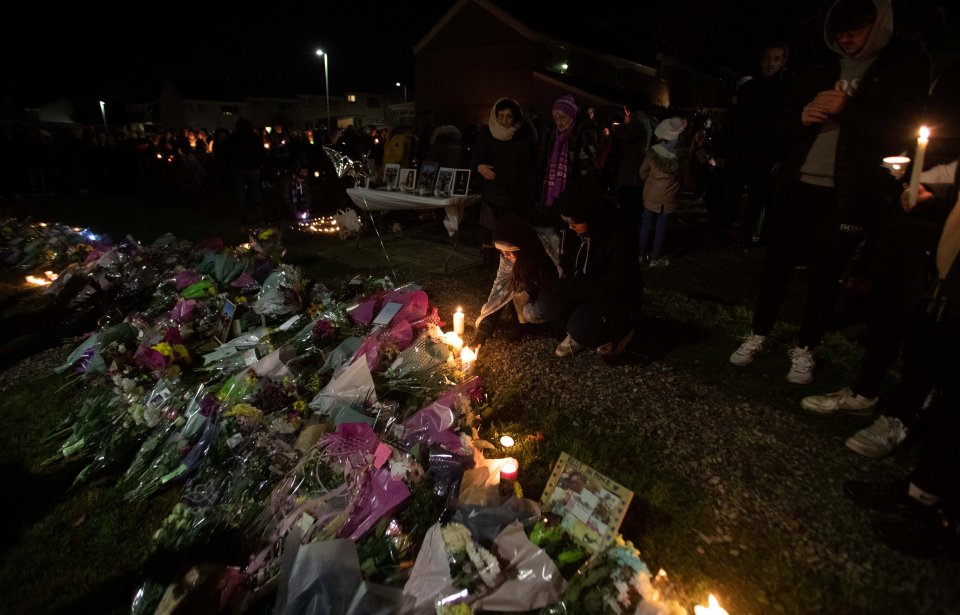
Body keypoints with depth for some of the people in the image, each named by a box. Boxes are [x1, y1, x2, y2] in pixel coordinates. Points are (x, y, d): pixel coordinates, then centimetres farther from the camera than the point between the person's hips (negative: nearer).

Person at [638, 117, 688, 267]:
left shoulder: (654, 150, -11)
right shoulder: (681, 154, -13)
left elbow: (643, 171, 1)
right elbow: (681, 176, 1)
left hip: (651, 194, 2)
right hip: (668, 197, -1)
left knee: (646, 224, 13)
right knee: (661, 227, 7)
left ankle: (642, 255, 22)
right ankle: (655, 259, 14)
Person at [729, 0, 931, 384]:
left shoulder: (907, 64, 4)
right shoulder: (826, 72, 17)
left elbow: (899, 130, -7)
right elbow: (785, 125, 15)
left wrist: (846, 109, -14)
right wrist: (803, 115, -7)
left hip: (848, 195, -4)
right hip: (800, 185, 4)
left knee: (825, 275, 0)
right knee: (776, 263, 3)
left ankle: (804, 350, 14)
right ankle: (758, 337, 16)